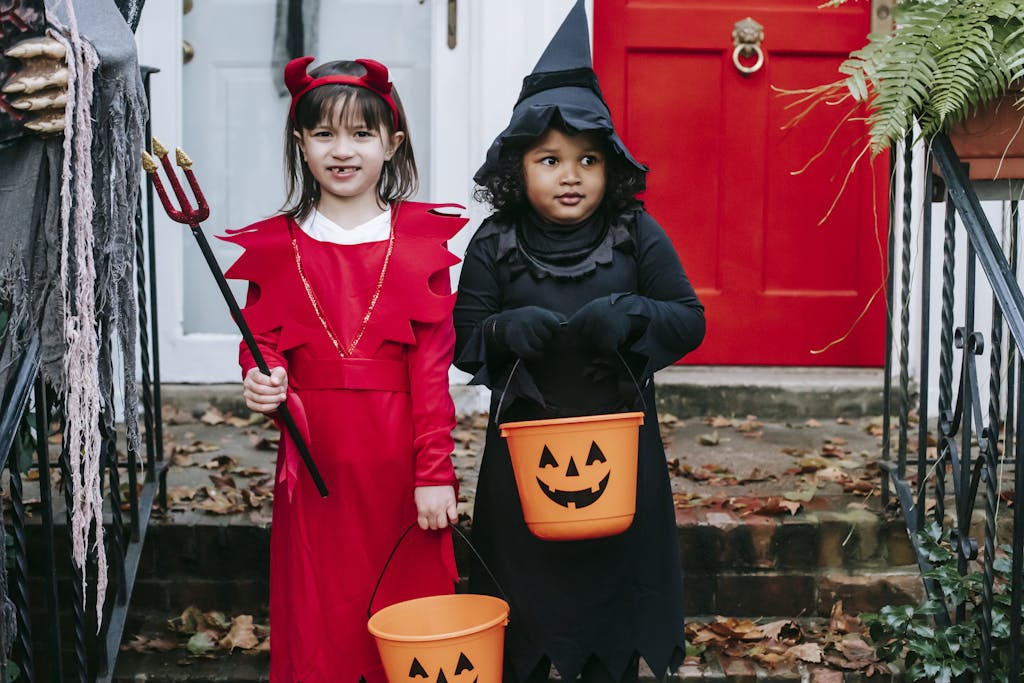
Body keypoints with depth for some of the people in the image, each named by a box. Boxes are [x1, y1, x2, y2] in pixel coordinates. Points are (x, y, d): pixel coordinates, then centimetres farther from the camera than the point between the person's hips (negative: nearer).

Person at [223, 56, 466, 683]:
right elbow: (263, 341, 12)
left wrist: (435, 473, -9)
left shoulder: (419, 242, 0)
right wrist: (263, 378, -12)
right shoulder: (278, 247, 6)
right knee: (317, 627, 7)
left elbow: (432, 367, -4)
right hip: (314, 457, 2)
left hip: (398, 453, -1)